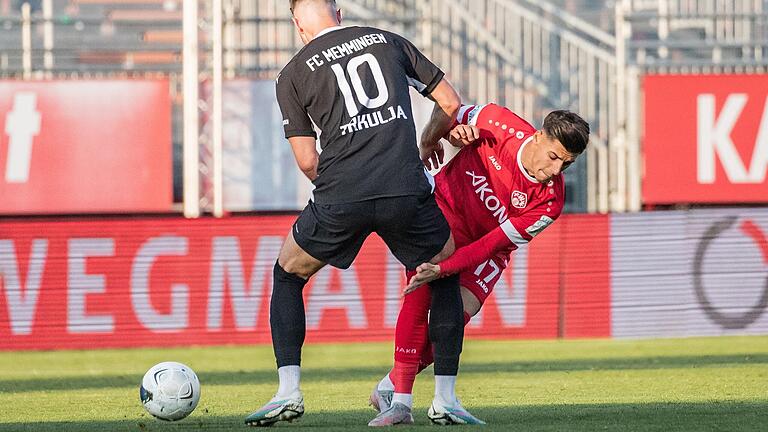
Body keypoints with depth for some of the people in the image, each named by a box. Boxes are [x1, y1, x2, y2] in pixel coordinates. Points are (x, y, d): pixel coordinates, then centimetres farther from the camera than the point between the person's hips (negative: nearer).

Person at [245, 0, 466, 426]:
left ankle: (288, 391, 10)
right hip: (407, 192, 1)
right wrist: (427, 142, 37)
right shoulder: (387, 41, 16)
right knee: (446, 273, 25)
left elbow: (307, 161, 7)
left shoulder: (292, 75, 11)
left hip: (340, 200, -1)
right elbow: (451, 104, 18)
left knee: (287, 275, 23)